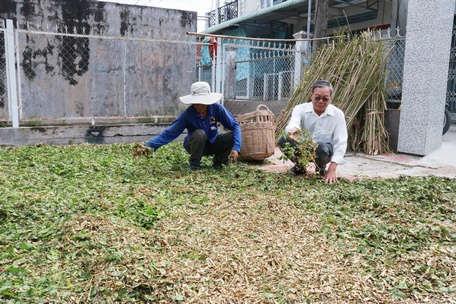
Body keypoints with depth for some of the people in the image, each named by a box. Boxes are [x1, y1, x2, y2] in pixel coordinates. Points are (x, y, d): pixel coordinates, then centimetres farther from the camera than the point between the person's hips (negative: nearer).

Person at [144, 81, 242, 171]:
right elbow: (169, 133, -27)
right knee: (199, 134, -35)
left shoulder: (216, 108, -21)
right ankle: (194, 164, -11)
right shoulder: (187, 114, -25)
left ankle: (219, 161, 3)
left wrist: (236, 148, -34)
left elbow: (235, 125, -20)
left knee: (234, 136, -23)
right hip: (195, 145, -2)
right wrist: (148, 146, -38)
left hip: (213, 143, 2)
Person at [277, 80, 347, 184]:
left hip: (323, 151, -1)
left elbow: (340, 143, -15)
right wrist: (293, 130, -61)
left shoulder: (337, 114, -12)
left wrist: (332, 169, -27)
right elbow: (292, 124, -33)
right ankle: (300, 166, 3)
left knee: (322, 148, -37)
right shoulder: (300, 109, -11)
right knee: (283, 140, -27)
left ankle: (321, 168, 1)